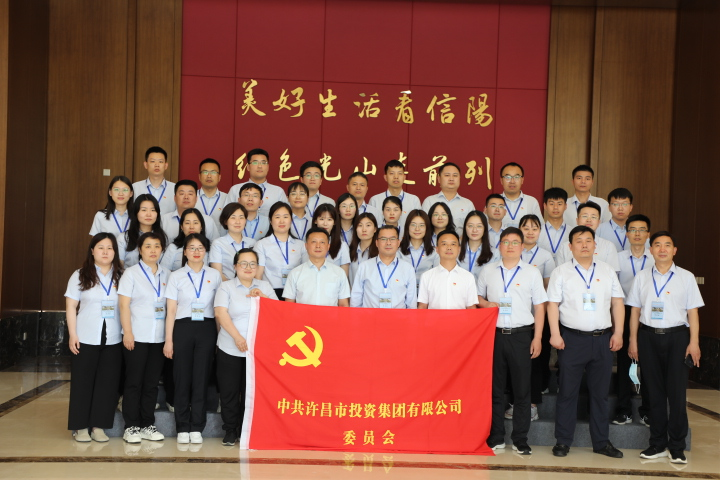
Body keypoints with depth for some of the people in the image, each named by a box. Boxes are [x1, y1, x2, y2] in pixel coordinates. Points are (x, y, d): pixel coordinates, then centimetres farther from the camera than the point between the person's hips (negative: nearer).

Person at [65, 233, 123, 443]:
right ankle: (80, 426, 12)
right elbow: (71, 307, 1)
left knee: (107, 384, 2)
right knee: (83, 383, 2)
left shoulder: (121, 277, 7)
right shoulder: (80, 275, 3)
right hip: (86, 339, -2)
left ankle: (98, 426, 12)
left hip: (113, 340, 2)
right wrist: (72, 335, -7)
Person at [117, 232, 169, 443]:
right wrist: (127, 333, -13)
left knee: (152, 383, 8)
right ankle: (131, 427, 8)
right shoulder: (131, 273, 1)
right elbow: (124, 305, -5)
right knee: (134, 382, 1)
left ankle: (148, 425, 16)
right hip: (137, 337, -3)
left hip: (159, 338, 4)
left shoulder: (167, 275, 10)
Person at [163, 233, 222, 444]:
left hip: (206, 329, 1)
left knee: (201, 378, 1)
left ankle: (196, 428, 8)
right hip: (183, 328, 0)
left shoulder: (215, 275, 8)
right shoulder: (176, 276, 5)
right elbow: (171, 311, 3)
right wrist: (168, 340, -2)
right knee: (182, 378, 2)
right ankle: (183, 428, 10)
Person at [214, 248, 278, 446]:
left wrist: (263, 297, -8)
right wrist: (238, 337, -17)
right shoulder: (226, 287, 5)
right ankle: (230, 431, 15)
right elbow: (221, 313, -8)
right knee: (229, 391, 2)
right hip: (230, 349, -1)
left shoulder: (265, 287, 14)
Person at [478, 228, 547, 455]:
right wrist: (485, 304, -6)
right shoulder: (487, 272, 10)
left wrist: (537, 338, -1)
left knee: (522, 389, 1)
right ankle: (496, 437, 15)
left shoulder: (532, 273, 6)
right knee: (495, 387, 5)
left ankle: (520, 439, 10)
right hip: (494, 334, 1)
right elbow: (478, 297, 18)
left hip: (521, 336, -1)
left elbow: (539, 307, 6)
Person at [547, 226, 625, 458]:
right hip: (572, 339, -2)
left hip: (603, 339, 3)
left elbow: (617, 302, 9)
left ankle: (601, 442, 20)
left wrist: (618, 332, 1)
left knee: (600, 393, 10)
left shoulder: (607, 271, 9)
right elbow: (552, 304, -2)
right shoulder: (561, 272, 2)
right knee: (567, 392, 3)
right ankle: (563, 441, 11)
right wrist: (555, 334, -11)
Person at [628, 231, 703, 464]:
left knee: (677, 391, -1)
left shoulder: (686, 277, 2)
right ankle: (657, 444, 18)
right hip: (649, 336, 2)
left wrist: (694, 342, -5)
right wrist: (633, 340, 5)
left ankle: (677, 447, 10)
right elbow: (635, 310, 9)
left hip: (676, 336, -2)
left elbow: (692, 312, 1)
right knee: (654, 391, 8)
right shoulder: (642, 277, 7)